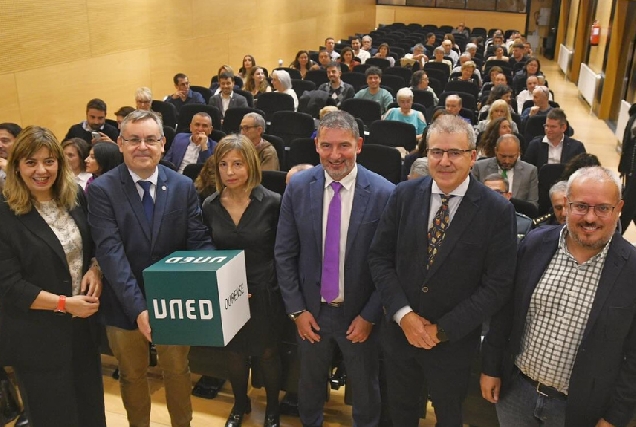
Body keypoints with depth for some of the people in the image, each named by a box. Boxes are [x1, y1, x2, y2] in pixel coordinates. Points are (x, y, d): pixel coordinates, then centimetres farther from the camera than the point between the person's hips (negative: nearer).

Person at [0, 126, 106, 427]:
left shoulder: (76, 198, 1)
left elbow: (94, 246, 13)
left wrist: (95, 270, -8)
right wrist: (64, 303, -21)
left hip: (84, 324, 5)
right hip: (38, 337, -5)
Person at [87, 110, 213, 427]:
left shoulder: (183, 187, -4)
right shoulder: (102, 189, -12)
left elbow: (199, 243, -6)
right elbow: (110, 252, -22)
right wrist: (137, 307, -32)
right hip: (125, 305, -1)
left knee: (177, 373, 21)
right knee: (132, 376, 21)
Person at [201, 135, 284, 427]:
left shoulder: (271, 203, -14)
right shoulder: (210, 206, -4)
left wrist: (280, 287, -11)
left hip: (263, 294, -2)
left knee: (267, 353, 16)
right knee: (234, 353, 21)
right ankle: (240, 404, 47)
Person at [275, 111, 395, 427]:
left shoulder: (383, 193, -17)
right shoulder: (298, 187, -9)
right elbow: (284, 254, -3)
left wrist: (370, 316, -10)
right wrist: (296, 309, -5)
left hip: (359, 313, -2)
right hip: (311, 309, 2)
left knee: (365, 391, 20)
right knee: (309, 385, 23)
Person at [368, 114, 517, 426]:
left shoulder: (497, 211, -15)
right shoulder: (404, 195, -7)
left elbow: (497, 284, -14)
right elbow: (379, 258, -4)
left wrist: (443, 330, -16)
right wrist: (404, 315, -15)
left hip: (454, 340, -2)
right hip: (399, 330, 2)